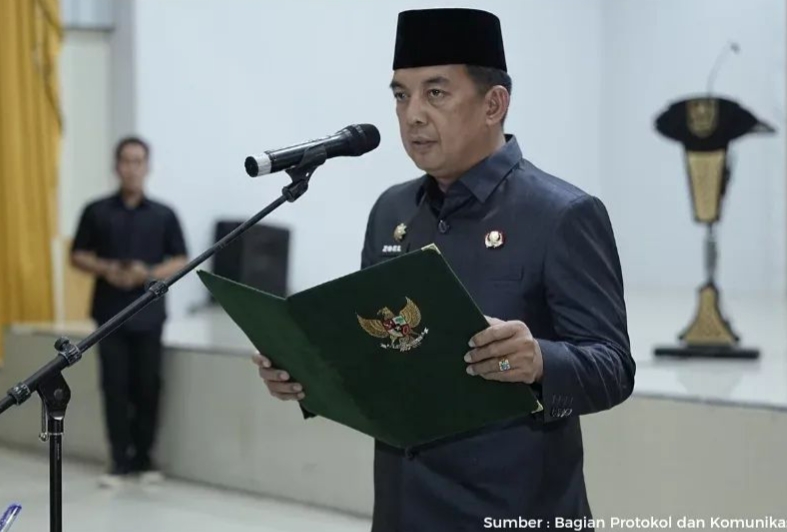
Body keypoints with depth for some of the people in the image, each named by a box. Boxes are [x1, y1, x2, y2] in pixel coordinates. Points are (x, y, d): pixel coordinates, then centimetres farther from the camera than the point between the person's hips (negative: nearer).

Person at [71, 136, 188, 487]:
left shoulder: (163, 215, 3)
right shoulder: (96, 211, 3)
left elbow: (180, 261, 5)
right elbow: (78, 256, 8)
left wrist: (149, 274, -12)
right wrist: (106, 270, -11)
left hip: (148, 314, 0)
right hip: (110, 314, 0)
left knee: (147, 386, 3)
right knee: (115, 386, -1)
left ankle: (144, 457, 15)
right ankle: (120, 461, 6)